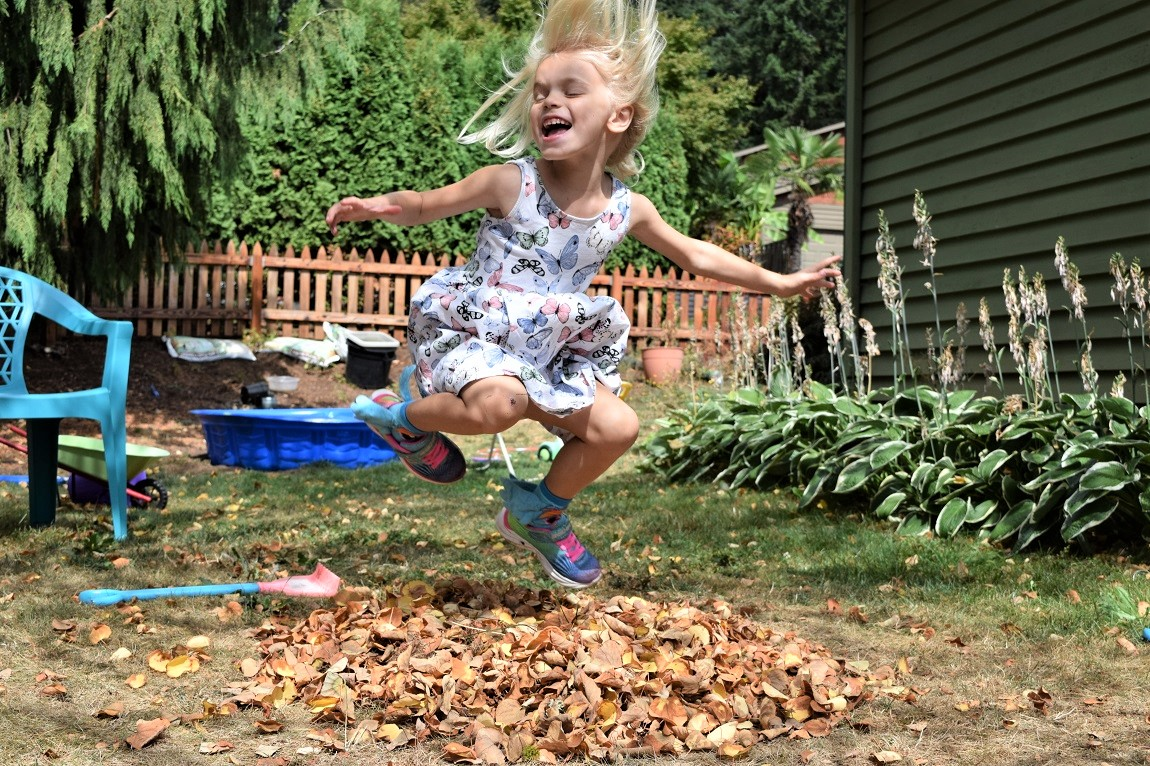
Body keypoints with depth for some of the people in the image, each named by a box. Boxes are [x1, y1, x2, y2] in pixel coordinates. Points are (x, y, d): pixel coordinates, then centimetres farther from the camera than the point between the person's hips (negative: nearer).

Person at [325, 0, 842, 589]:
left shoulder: (626, 209, -3)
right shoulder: (509, 183, -15)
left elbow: (695, 255, 11)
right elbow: (424, 205, -6)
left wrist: (781, 283, 14)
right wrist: (376, 205, -28)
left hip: (545, 355, 5)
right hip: (470, 334, -5)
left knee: (618, 427, -2)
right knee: (497, 404, -35)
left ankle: (539, 514, 23)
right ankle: (405, 417, -1)